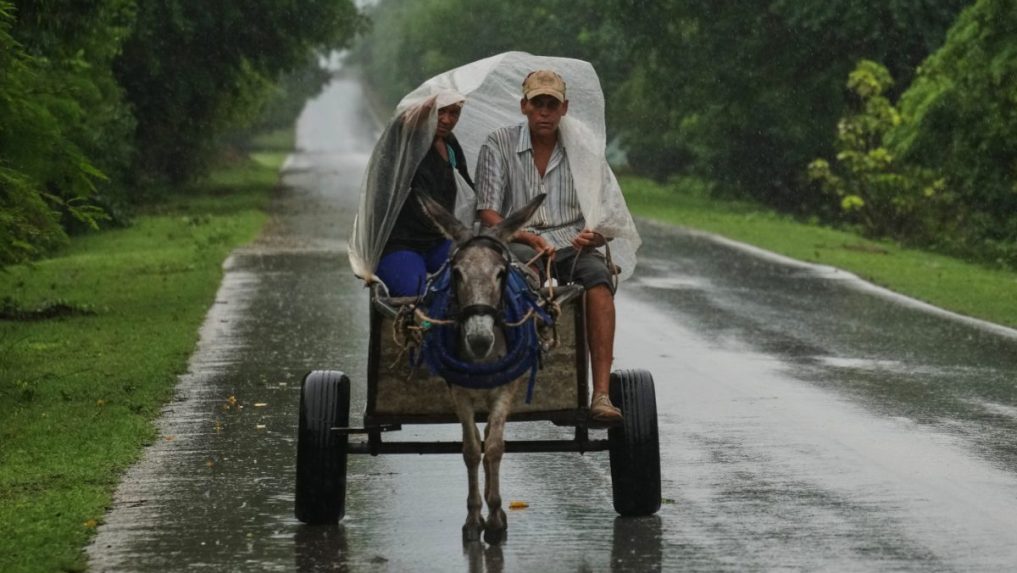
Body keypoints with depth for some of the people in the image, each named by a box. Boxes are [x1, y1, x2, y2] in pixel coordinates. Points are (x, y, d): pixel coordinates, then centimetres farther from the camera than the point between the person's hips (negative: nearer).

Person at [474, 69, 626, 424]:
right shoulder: (499, 145, 6)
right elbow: (488, 215, -1)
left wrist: (594, 236, -16)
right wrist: (529, 238, -19)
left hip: (572, 245, 2)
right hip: (517, 245, -1)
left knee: (598, 274, -32)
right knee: (529, 262, -38)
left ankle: (601, 394, -42)